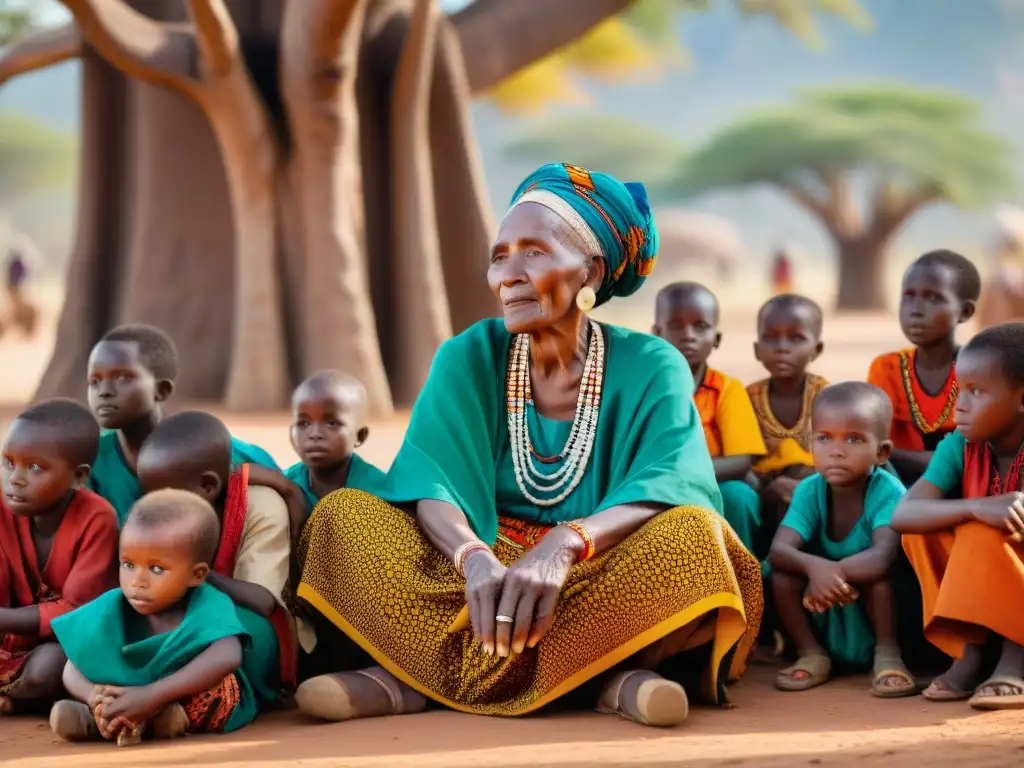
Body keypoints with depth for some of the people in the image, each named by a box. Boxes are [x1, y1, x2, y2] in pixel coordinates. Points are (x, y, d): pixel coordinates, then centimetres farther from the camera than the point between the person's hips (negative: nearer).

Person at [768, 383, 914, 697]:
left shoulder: (888, 491, -23)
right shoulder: (809, 491, -13)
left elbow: (883, 556, -38)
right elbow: (778, 550, -26)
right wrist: (815, 567, -46)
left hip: (873, 619, -4)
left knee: (876, 569, -31)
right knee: (783, 570, -20)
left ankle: (888, 654, -17)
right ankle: (812, 655, -6)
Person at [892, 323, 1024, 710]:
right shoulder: (958, 447, -9)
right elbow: (903, 515, -24)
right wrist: (977, 507, -39)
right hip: (981, 600, 5)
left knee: (981, 535, -28)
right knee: (921, 531, -16)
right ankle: (969, 653, -15)